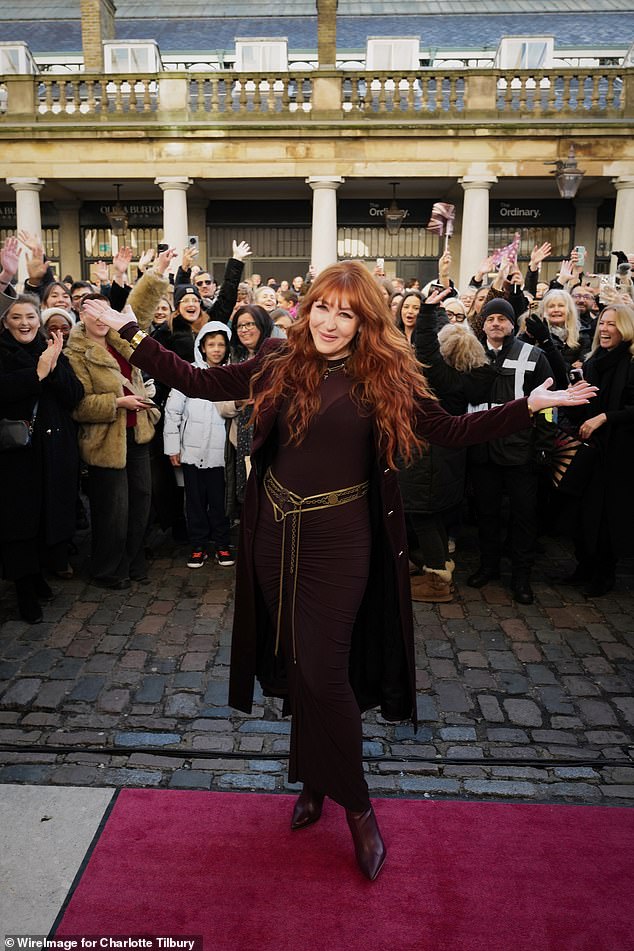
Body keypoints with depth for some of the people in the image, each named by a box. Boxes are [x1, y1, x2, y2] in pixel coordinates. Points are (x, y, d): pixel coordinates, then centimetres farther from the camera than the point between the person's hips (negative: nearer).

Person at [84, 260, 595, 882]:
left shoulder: (386, 379, -3)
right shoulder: (279, 364, 1)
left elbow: (451, 430, 1)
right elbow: (198, 383, 4)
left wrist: (532, 405, -5)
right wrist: (129, 332, 4)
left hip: (339, 541, -3)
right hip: (277, 533, 3)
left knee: (324, 672, -2)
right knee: (297, 665, 14)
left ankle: (355, 806, 21)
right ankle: (315, 784, 37)